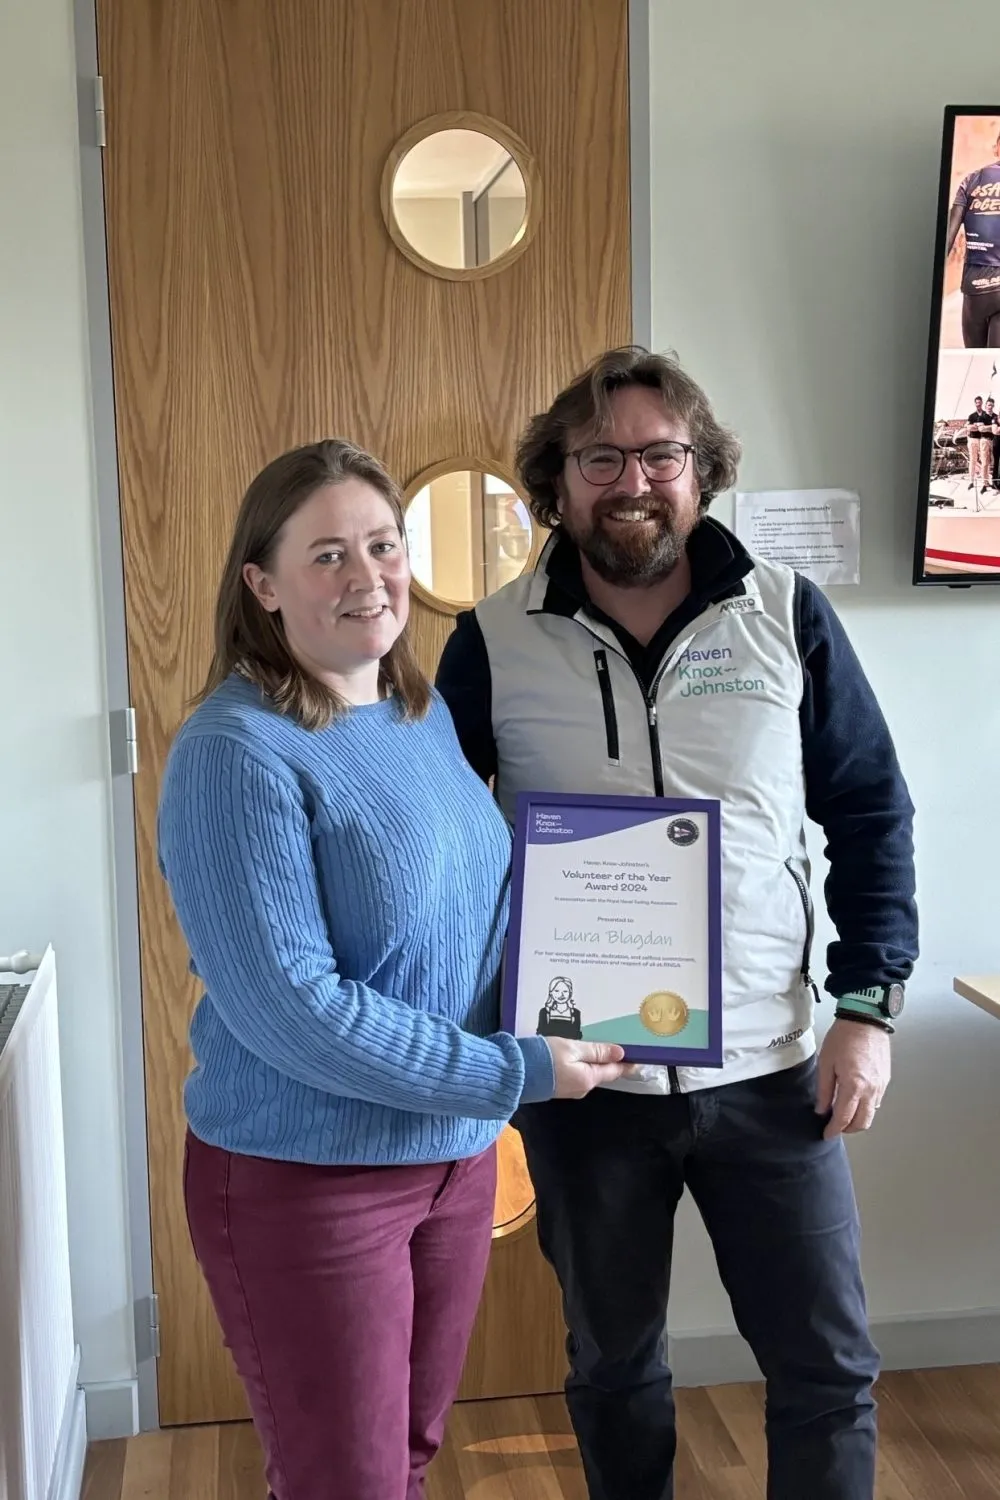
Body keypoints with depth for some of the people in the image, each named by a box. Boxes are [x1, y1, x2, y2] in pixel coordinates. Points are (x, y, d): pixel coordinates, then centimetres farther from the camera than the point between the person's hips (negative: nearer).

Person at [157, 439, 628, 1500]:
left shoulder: (427, 713, 4)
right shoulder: (236, 751, -20)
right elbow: (288, 1007, -24)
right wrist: (516, 1074, -19)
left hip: (457, 1157, 7)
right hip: (302, 1181, -7)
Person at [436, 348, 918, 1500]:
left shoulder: (787, 615, -4)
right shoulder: (495, 640, -5)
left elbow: (871, 813, 2)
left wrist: (869, 1006, -5)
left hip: (768, 1067, 0)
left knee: (828, 1364, 10)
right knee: (612, 1363, 19)